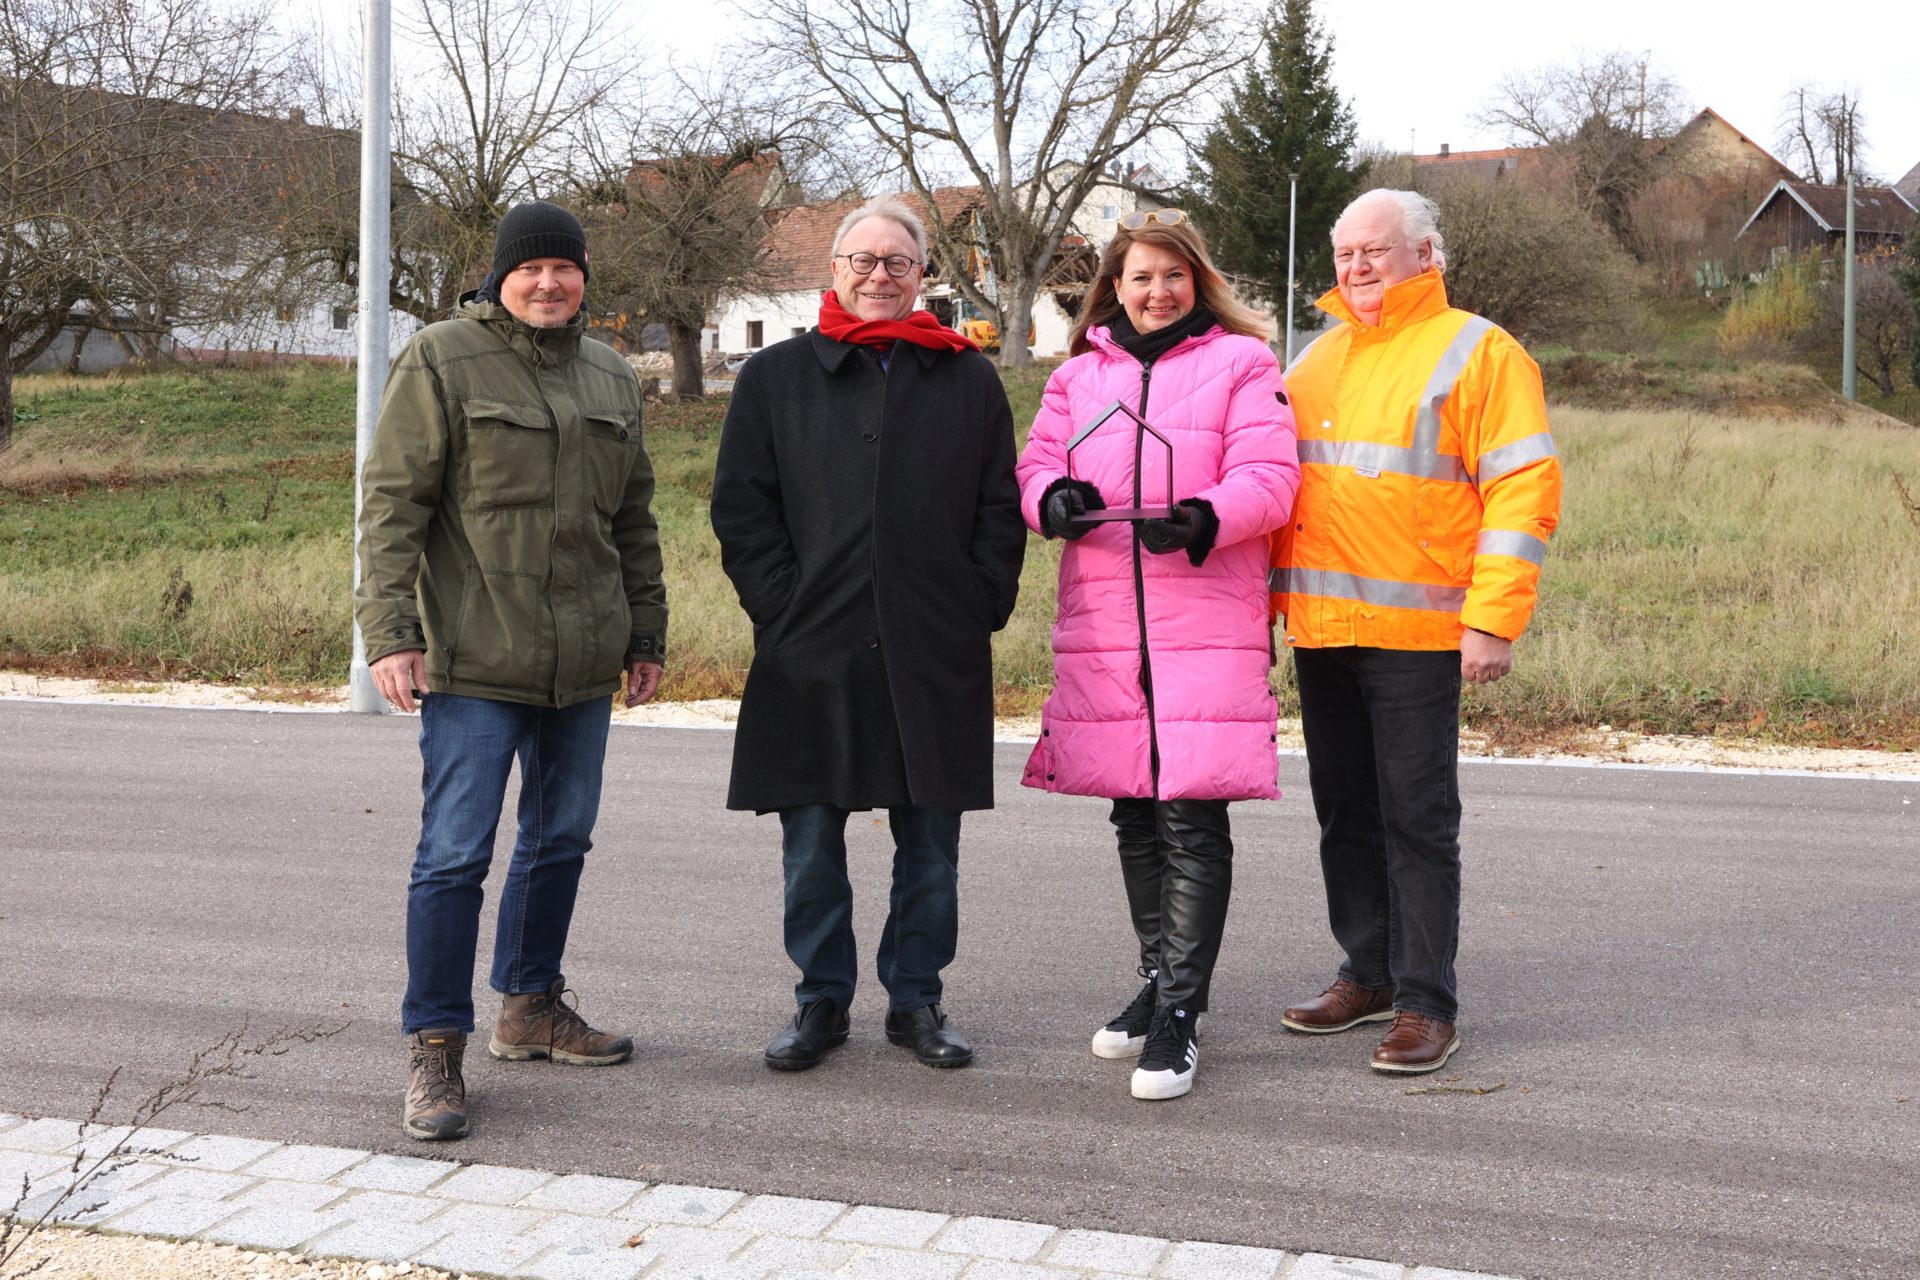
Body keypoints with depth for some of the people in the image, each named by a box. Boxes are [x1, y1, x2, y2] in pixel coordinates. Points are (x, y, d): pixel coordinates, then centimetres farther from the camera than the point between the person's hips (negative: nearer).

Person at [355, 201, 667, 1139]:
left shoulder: (609, 377, 14)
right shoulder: (441, 360, -4)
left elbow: (633, 520, 20)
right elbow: (392, 503, -8)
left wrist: (646, 634, 18)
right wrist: (390, 631, -15)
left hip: (583, 662, 6)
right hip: (473, 658, -6)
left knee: (562, 839, 14)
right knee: (455, 852, -7)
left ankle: (531, 1008, 30)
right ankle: (435, 1047, 2)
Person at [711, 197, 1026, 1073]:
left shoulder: (968, 381, 10)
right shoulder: (775, 378, 8)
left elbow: (1000, 509, 9)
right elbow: (740, 507, 5)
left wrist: (979, 608, -2)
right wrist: (783, 607, -4)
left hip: (936, 660, 1)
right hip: (812, 655, 0)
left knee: (930, 843, 6)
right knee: (811, 845, 5)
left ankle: (915, 999, 20)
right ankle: (821, 1001, 19)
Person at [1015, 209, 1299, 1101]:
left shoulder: (1241, 363, 5)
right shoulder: (1078, 376, 18)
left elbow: (1269, 477, -4)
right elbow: (1037, 461, 11)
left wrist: (1205, 520, -24)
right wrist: (1051, 498, -13)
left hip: (1209, 625, -5)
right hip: (1102, 626, 5)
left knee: (1192, 820, -8)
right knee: (1135, 814, 13)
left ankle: (1179, 1013, -4)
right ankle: (1160, 981, 28)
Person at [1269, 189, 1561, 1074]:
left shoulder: (1477, 353, -3)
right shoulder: (1316, 360, 17)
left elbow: (1523, 492, -9)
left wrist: (1494, 620, -16)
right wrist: (1269, 592, 12)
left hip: (1416, 630, -6)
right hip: (1319, 626, 6)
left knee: (1417, 817, -3)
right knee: (1344, 809, 12)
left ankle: (1426, 1003, 4)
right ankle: (1368, 974, 25)